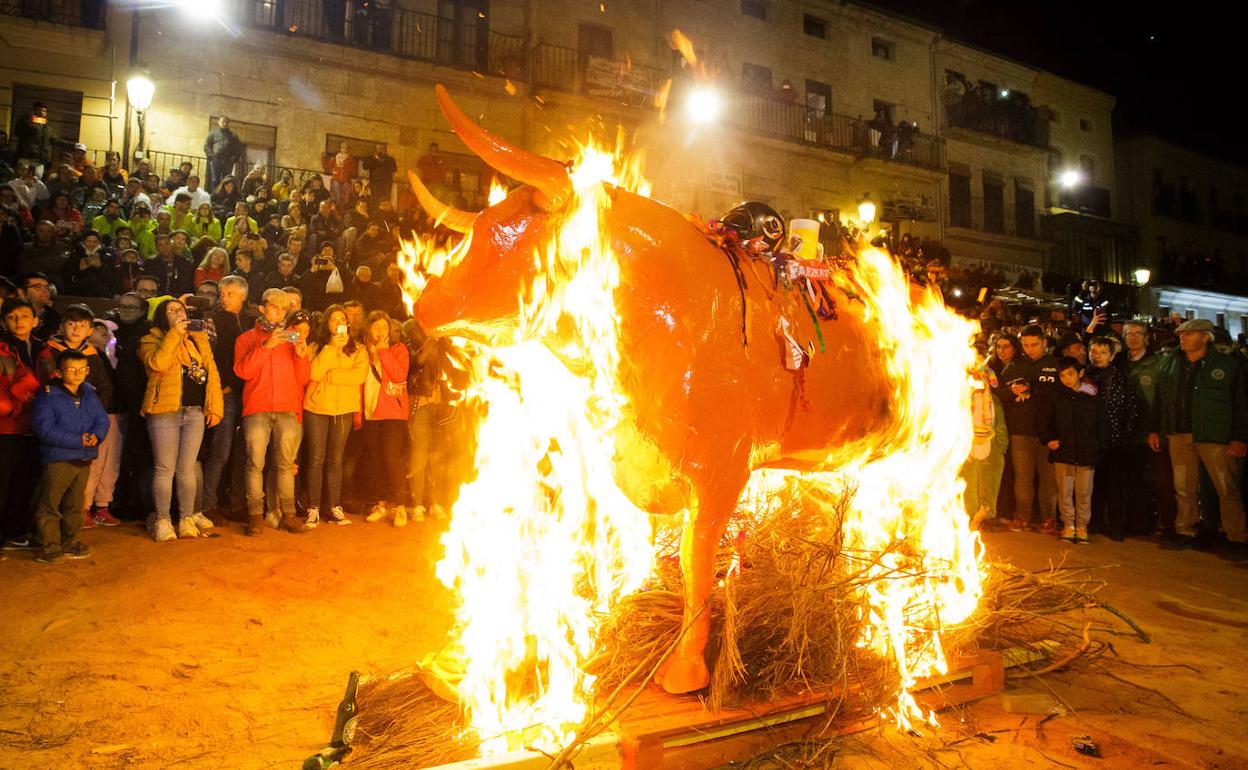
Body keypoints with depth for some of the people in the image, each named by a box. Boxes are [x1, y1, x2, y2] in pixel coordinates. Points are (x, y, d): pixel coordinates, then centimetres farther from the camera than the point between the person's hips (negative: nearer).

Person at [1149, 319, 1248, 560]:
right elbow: (1158, 399, 14)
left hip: (1215, 437, -4)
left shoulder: (1227, 363, 0)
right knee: (1183, 489, 10)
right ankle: (1185, 534, 20)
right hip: (1179, 436, 4)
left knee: (1227, 490, 0)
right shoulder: (1168, 364, 11)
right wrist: (1154, 430, 9)